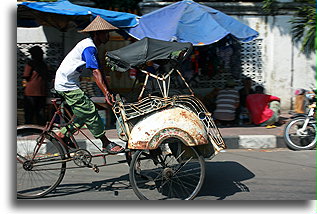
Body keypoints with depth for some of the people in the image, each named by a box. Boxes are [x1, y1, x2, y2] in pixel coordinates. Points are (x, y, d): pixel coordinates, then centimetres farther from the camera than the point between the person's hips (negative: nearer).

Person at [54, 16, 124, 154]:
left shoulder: (90, 46, 13)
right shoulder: (89, 47, -19)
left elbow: (98, 71, 12)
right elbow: (95, 72, -29)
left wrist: (108, 93, 8)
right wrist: (106, 93, -35)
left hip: (68, 83, 10)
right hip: (67, 85, -10)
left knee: (83, 112, 13)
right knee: (90, 111, -10)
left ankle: (63, 134, 22)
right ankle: (106, 144, -5)